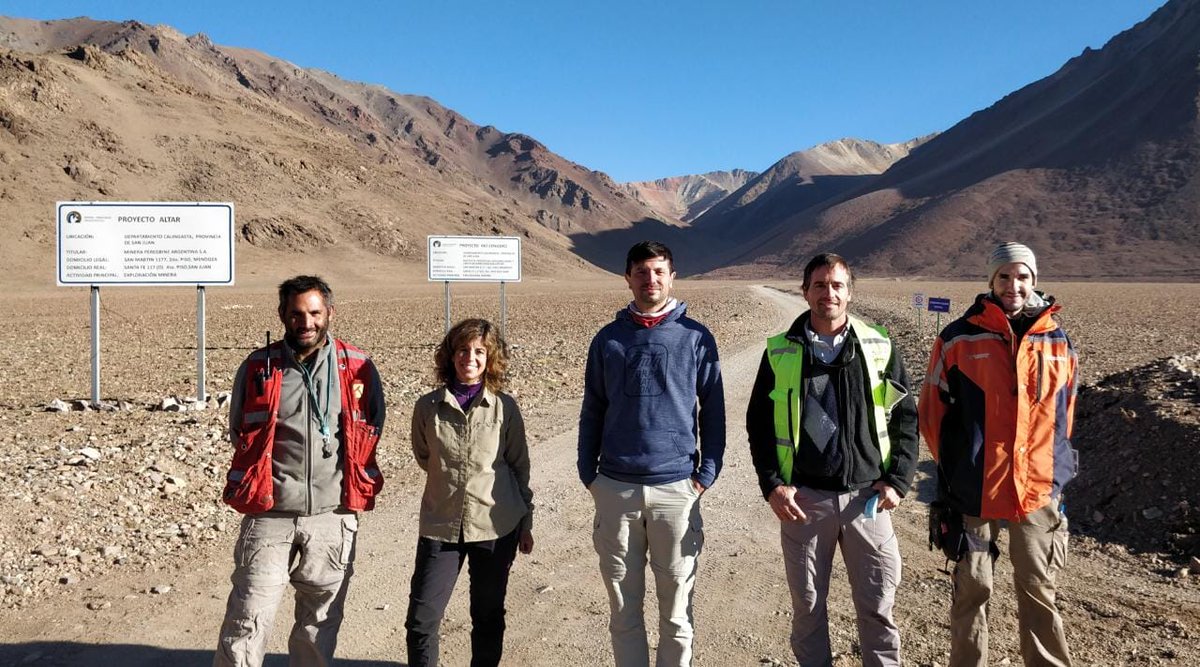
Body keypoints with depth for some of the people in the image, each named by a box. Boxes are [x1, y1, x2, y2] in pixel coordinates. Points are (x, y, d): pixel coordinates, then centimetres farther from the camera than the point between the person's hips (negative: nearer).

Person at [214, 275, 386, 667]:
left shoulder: (358, 369, -1)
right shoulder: (257, 368, 0)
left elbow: (371, 433, 12)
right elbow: (239, 432, 13)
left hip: (333, 517, 1)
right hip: (269, 515, -1)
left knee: (320, 623, 14)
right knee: (247, 620, -1)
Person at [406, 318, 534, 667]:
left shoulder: (505, 407, -4)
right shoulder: (428, 406, -4)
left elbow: (520, 466, 3)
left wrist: (526, 523, 6)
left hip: (496, 527, 0)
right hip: (441, 526, 0)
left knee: (488, 616, 14)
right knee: (421, 619, 0)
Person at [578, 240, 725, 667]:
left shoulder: (696, 338, 2)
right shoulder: (608, 340, 7)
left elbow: (712, 410, 4)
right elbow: (592, 412, 10)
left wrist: (707, 473, -3)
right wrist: (589, 475, 5)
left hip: (677, 489, -1)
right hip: (615, 490, 2)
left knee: (676, 610, 7)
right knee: (623, 608, 11)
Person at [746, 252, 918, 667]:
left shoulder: (879, 348, 3)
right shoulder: (780, 353, 2)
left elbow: (906, 416, 7)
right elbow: (758, 423, 5)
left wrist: (899, 479, -2)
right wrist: (772, 485, -4)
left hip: (867, 497, 0)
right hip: (803, 498, 0)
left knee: (878, 605, 7)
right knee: (808, 605, 11)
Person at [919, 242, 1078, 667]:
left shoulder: (1057, 341, 5)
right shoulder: (959, 339, -5)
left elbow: (1064, 413, 16)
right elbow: (932, 410, 1)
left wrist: (1055, 466, 12)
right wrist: (953, 467, 4)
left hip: (1040, 489, 2)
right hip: (974, 489, -2)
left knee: (1039, 590, 12)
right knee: (972, 589, 10)